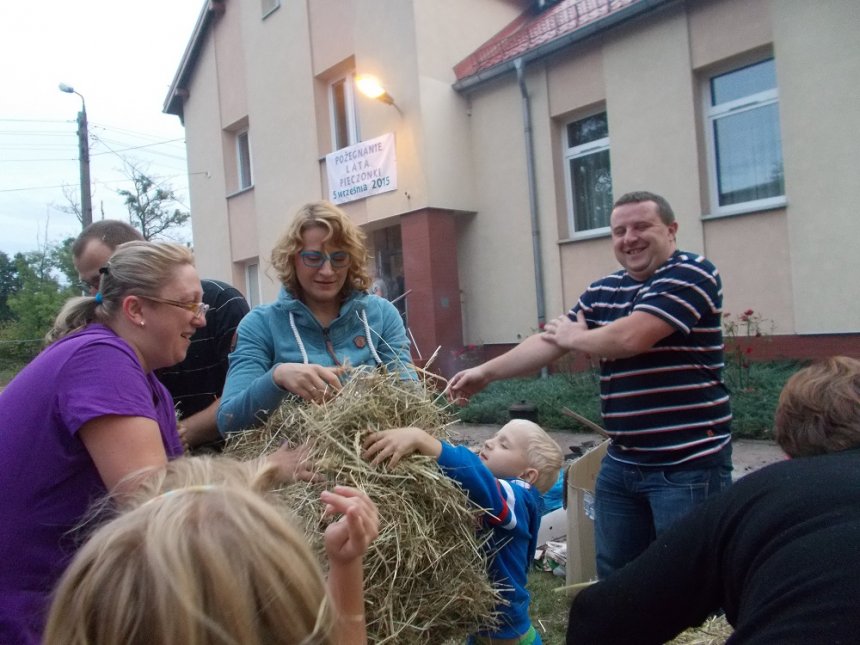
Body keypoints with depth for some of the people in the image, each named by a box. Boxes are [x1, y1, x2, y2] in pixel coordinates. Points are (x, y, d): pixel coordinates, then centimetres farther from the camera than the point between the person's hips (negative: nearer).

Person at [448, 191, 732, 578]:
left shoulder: (691, 275, -10)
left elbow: (630, 338, -23)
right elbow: (549, 343, 11)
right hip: (621, 463, 7)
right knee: (613, 575, 16)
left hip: (688, 463, -7)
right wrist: (486, 372, 5)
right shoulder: (602, 293, 11)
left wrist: (576, 337, -4)